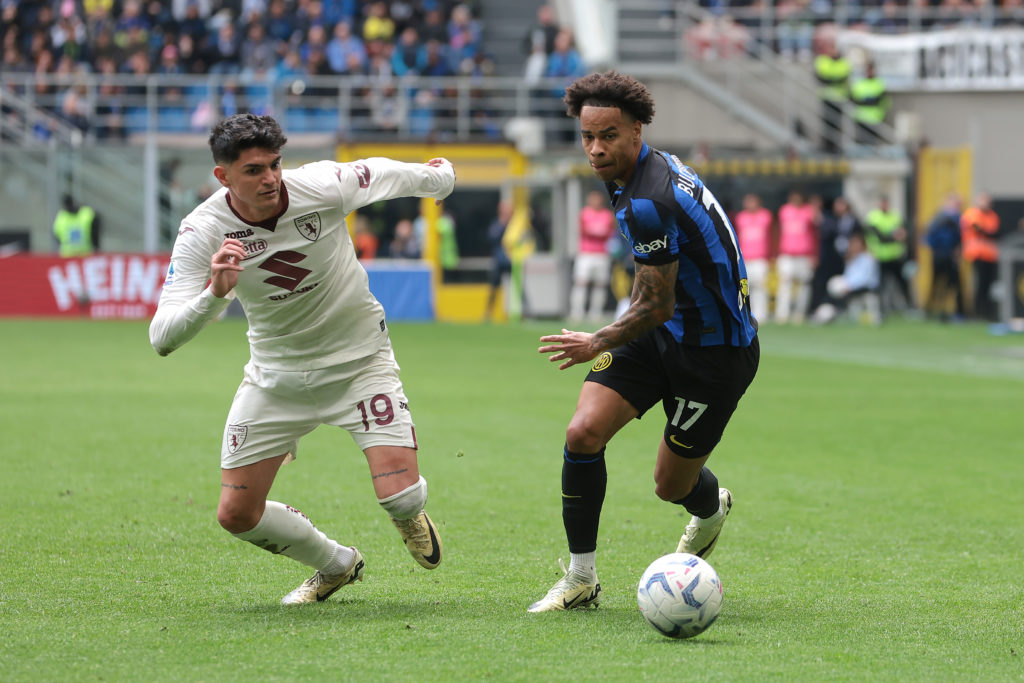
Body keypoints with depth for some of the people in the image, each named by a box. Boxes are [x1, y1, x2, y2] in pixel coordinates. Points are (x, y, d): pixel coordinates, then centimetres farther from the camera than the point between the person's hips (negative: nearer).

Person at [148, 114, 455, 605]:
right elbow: (162, 338, -27)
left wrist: (438, 176, 21)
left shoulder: (320, 187, -22)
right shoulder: (202, 233, -21)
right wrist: (215, 292, -44)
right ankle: (336, 565, 29)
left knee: (399, 494, -17)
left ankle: (411, 517, 25)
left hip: (359, 361, -2)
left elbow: (389, 174, 1)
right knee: (236, 514, -1)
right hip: (276, 374, 2)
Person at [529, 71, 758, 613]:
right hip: (659, 330, 8)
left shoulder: (648, 202, -29)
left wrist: (600, 344, -5)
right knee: (584, 432, -10)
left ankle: (712, 509, 44)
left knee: (672, 485, 5)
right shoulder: (654, 166, 1)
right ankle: (580, 578, -1)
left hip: (715, 350, -8)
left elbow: (658, 306, -22)